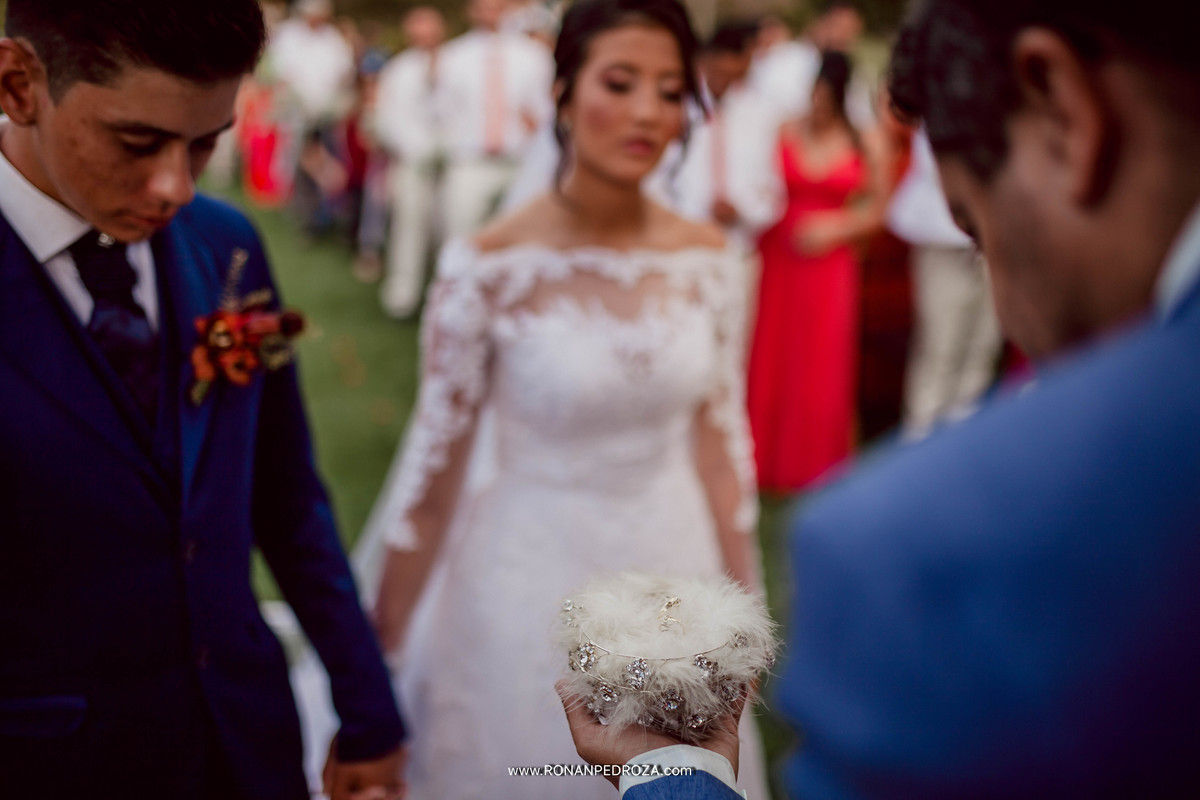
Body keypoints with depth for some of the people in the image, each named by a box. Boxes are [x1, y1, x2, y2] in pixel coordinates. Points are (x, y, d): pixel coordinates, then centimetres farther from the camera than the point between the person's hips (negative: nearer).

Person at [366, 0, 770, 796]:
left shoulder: (704, 257, -5)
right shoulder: (488, 266, -18)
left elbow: (721, 436, 4)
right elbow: (435, 462, -10)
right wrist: (381, 646, -4)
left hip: (674, 573, 4)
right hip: (533, 588, -3)